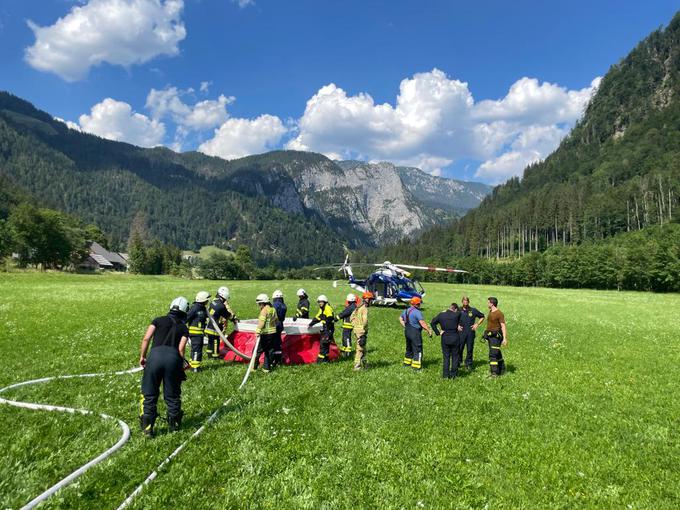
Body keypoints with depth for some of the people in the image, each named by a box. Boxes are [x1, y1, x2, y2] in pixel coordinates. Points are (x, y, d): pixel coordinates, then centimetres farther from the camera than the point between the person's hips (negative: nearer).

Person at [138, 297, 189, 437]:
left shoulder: (158, 320, 19)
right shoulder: (183, 328, 18)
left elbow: (146, 338, 7)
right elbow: (181, 349, 5)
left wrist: (142, 356, 16)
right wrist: (181, 365, 16)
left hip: (155, 354, 0)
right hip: (173, 357, 0)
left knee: (150, 394, 12)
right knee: (172, 395, 16)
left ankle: (147, 427, 13)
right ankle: (173, 424, 27)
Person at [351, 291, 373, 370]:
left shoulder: (358, 307, 14)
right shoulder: (364, 308, -15)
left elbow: (352, 317, 21)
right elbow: (365, 320, -26)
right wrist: (364, 329, -17)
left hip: (356, 329, 9)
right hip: (361, 331, -9)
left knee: (363, 348, 19)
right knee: (360, 349, -4)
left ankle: (364, 364, 29)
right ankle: (357, 366, -2)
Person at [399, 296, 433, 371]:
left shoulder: (406, 310, 9)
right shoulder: (417, 312, -19)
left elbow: (400, 318, 21)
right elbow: (422, 323, -24)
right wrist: (429, 331, -18)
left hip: (407, 331, 9)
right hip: (415, 332, -8)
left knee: (409, 348, 22)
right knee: (417, 349, 0)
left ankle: (407, 362, 32)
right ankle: (416, 366, -1)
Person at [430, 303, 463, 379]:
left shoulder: (441, 315, -2)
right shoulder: (456, 315, -9)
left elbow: (432, 323, 1)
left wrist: (437, 332, 2)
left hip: (445, 339, 2)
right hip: (455, 338, -2)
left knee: (446, 357, 10)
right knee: (455, 357, 10)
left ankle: (446, 375, 10)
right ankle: (453, 375, 12)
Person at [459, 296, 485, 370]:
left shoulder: (473, 310, 2)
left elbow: (482, 317, 14)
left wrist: (477, 324, 3)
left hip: (470, 333, 1)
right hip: (461, 332, 0)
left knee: (470, 349, 6)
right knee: (459, 348, -2)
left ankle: (469, 364, 18)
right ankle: (458, 363, 12)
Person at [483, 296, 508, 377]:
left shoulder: (499, 314, -15)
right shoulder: (490, 312, 11)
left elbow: (503, 326, -17)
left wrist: (505, 338, -22)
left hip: (496, 336, -9)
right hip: (490, 336, 9)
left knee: (493, 353, -14)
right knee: (497, 353, 18)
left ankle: (494, 372, -13)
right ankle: (502, 369, 32)